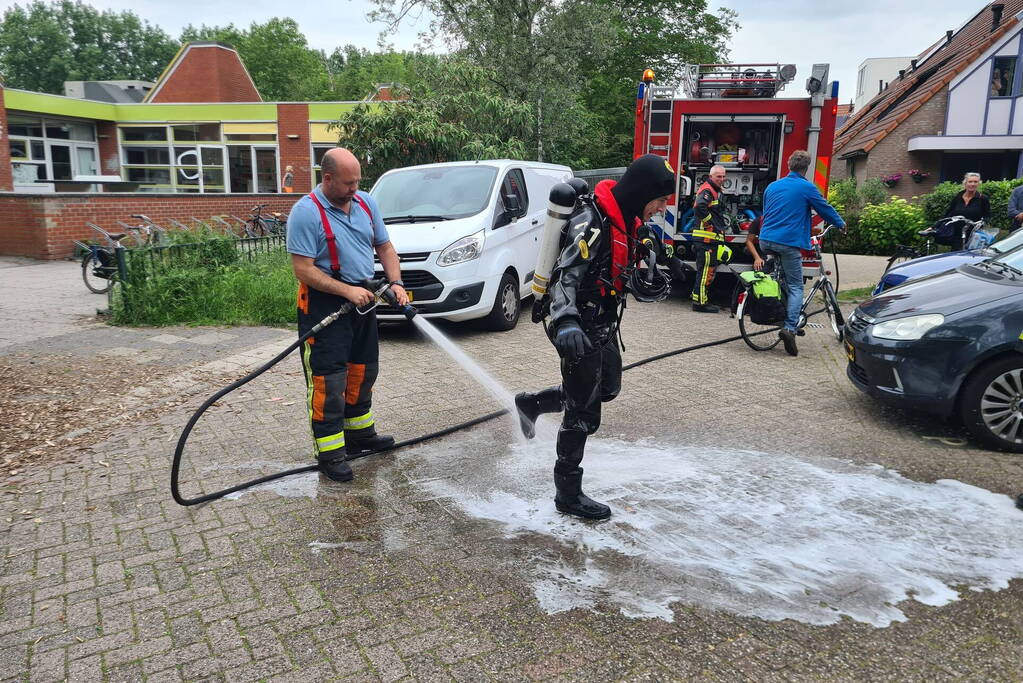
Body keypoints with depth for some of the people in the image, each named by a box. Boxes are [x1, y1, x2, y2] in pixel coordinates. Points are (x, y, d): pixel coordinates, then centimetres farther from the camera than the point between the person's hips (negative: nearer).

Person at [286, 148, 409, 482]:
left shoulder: (365, 203, 5)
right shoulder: (306, 212, -17)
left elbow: (384, 246, 14)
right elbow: (303, 269, -20)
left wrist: (396, 283, -1)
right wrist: (347, 291, -25)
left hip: (363, 299, 8)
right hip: (324, 304, -7)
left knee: (362, 371, 17)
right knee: (328, 380, -6)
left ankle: (360, 433, 34)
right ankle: (330, 453, 3)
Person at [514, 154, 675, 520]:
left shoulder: (627, 219, 6)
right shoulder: (592, 221, -24)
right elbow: (566, 273, -31)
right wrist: (566, 322, -44)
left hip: (604, 325, 10)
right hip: (580, 328, -10)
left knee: (607, 388, 25)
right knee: (583, 413, -2)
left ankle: (531, 403, 39)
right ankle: (568, 494, 14)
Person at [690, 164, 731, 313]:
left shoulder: (715, 191, 22)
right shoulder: (707, 190, -12)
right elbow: (699, 207, -31)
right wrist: (710, 222, -20)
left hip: (712, 239, 11)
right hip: (706, 238, -11)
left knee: (710, 270, 15)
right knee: (705, 270, -9)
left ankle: (701, 300, 22)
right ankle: (700, 302, -6)